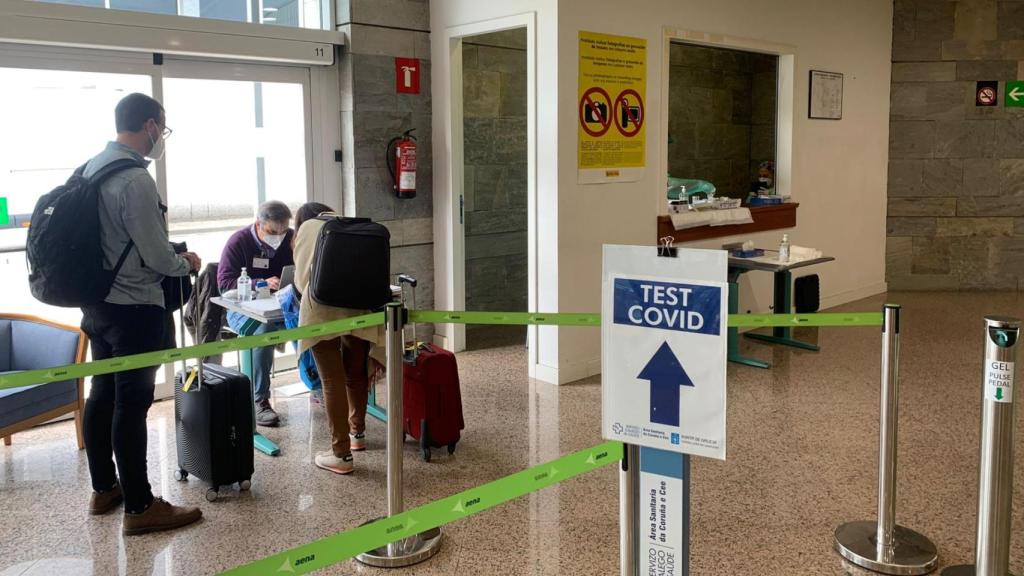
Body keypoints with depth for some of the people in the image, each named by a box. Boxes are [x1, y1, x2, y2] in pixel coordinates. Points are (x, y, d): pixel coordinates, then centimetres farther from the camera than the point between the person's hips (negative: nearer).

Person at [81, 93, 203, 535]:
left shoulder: (92, 167, 8)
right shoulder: (136, 180, -21)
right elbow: (158, 258, -19)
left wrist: (172, 255, 19)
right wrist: (188, 263, 1)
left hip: (97, 303, 9)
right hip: (134, 308, -9)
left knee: (103, 395, 16)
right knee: (132, 403, -4)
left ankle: (103, 489, 29)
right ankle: (139, 507, 4)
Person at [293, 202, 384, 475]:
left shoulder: (307, 227, 19)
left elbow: (301, 278, 17)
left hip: (323, 308, -3)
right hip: (359, 306, 4)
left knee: (332, 380, 1)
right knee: (356, 373, 20)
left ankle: (341, 454, 3)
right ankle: (358, 433, 38)